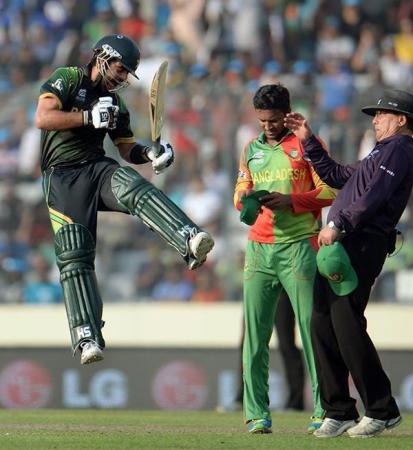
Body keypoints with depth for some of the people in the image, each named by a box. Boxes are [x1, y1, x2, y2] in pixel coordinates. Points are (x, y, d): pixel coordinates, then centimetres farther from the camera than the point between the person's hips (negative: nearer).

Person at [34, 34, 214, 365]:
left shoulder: (116, 104, 22)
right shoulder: (67, 80, 3)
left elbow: (127, 149, 19)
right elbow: (43, 118, -11)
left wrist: (148, 153, -3)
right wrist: (88, 117, -19)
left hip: (99, 169, 4)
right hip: (62, 177, -4)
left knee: (138, 188, -31)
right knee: (74, 257, -13)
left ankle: (190, 243, -55)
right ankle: (87, 339, -17)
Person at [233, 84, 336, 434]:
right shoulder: (252, 149, 18)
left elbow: (329, 191, -2)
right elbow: (241, 192, 19)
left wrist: (290, 201, -15)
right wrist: (247, 202, -5)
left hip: (299, 247, -5)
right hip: (259, 248, 5)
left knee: (311, 326, -7)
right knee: (255, 330, -2)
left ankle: (325, 410, -6)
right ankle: (257, 413, 0)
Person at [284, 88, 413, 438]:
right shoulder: (381, 153, 30)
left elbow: (374, 196, -17)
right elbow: (336, 176, 38)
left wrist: (338, 224, -23)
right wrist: (308, 140, 35)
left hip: (362, 244, -10)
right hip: (340, 245, 10)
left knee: (346, 323, -16)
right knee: (322, 324, 5)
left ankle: (383, 410, -11)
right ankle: (339, 411, 8)